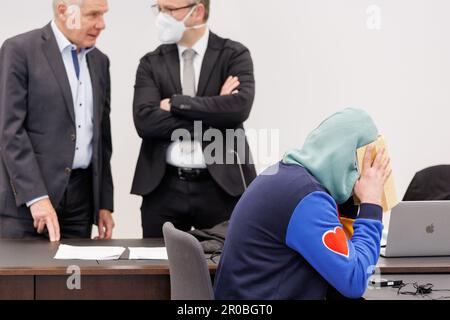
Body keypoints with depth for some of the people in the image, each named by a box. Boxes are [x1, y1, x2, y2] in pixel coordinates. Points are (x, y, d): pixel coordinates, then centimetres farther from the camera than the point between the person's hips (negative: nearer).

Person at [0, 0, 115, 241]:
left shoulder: (99, 61, 15)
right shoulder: (19, 50, -5)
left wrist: (104, 203, 13)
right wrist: (36, 197, -18)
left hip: (81, 198, 6)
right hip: (25, 197, -5)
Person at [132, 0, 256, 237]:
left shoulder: (234, 55, 3)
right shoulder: (151, 63, 8)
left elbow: (239, 107, -15)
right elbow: (145, 120, -7)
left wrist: (176, 103, -11)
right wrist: (212, 117, -12)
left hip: (221, 185, -2)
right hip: (164, 188, 2)